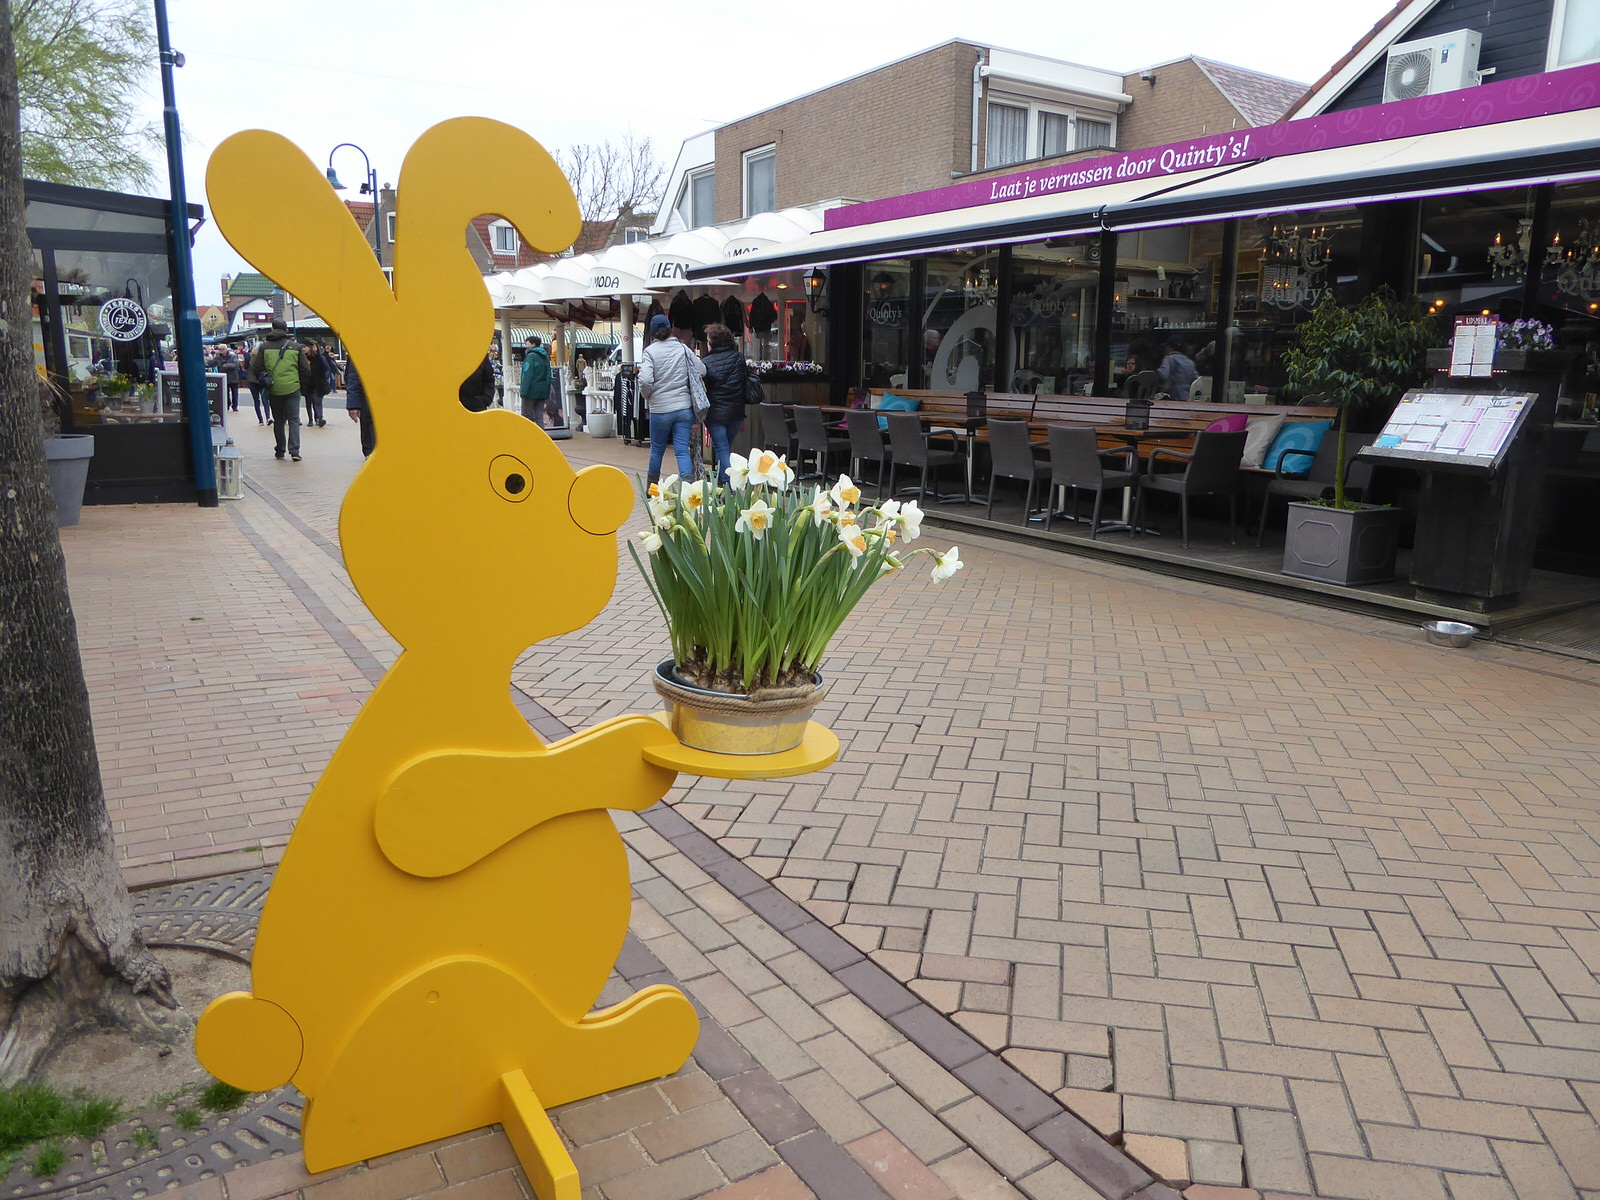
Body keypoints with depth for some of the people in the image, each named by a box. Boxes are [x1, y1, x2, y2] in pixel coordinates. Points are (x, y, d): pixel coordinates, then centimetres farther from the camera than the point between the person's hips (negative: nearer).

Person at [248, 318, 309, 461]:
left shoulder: (264, 346, 2)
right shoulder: (295, 347, -1)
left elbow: (256, 369, 0)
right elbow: (306, 371, -1)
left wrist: (264, 382, 16)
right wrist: (299, 380, 19)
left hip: (273, 390, 2)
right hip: (292, 389, -2)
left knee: (278, 421, 14)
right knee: (294, 419, 1)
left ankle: (279, 451, 21)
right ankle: (294, 451, -12)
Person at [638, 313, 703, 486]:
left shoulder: (650, 351, -6)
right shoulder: (683, 348, 2)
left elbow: (645, 380, -17)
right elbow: (702, 370, 4)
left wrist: (647, 396, 2)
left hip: (660, 408, -1)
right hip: (685, 407, 2)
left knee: (657, 449, 15)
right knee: (683, 450, 1)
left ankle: (651, 487, 30)